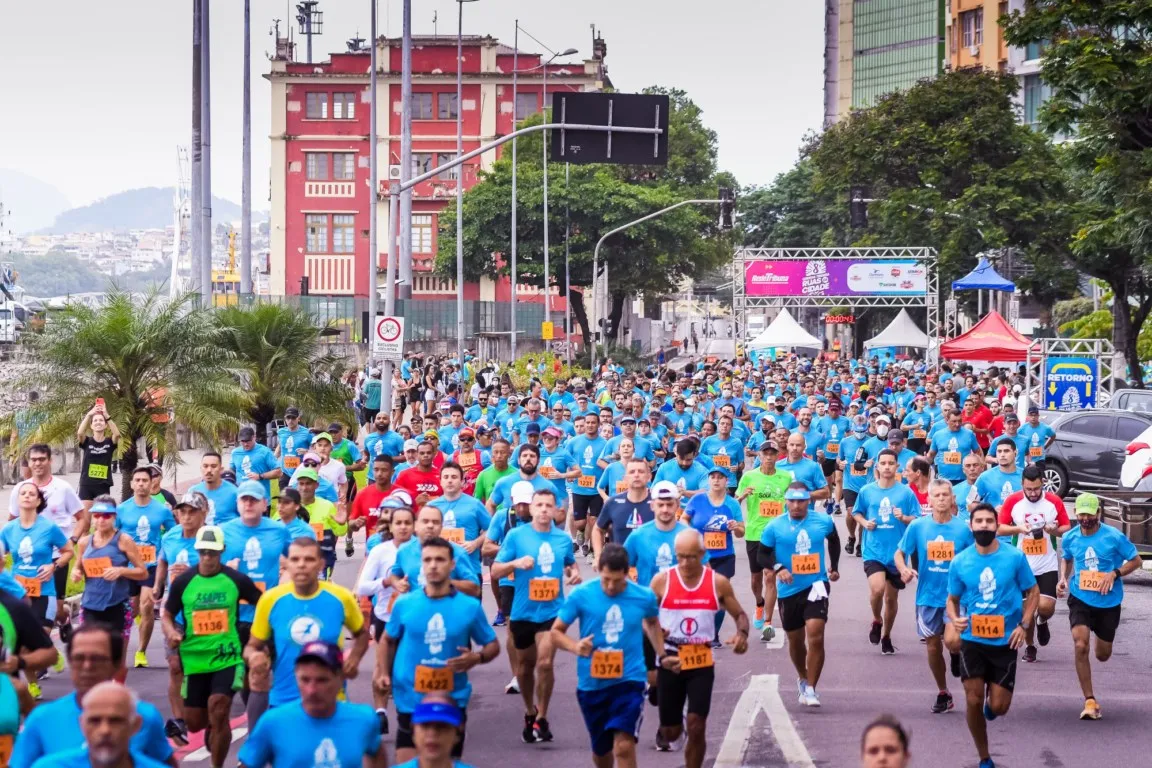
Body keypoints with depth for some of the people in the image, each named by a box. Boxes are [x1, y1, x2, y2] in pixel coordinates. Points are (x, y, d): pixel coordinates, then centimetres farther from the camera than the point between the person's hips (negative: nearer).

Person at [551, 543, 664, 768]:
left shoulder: (644, 597, -4)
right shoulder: (581, 595, -8)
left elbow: (653, 623, 20)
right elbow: (556, 632, -2)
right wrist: (575, 646, -22)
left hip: (629, 680, -2)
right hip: (592, 683, 2)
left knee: (624, 746, -17)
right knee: (601, 749, 18)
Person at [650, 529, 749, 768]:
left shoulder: (718, 583, -2)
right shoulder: (661, 581, -5)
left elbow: (740, 614, 9)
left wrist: (742, 634, -13)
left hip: (702, 663, 0)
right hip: (671, 662, 0)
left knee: (696, 728, -10)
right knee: (671, 733, 9)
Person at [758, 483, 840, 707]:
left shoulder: (824, 521, -2)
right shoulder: (775, 526, -6)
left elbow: (834, 540, 19)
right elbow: (763, 554, 0)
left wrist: (834, 567, 17)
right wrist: (778, 568, -17)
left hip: (816, 585, -1)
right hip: (789, 590, 1)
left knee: (815, 636, -18)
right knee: (795, 640, 15)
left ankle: (810, 689, -11)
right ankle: (802, 678, 42)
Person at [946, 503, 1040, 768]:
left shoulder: (1015, 557, -8)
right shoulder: (960, 562, -4)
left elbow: (1033, 592, 2)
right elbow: (952, 599, 8)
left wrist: (1023, 625, -10)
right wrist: (955, 619, -14)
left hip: (1005, 642, -1)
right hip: (972, 640, 1)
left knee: (999, 707, -2)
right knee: (973, 702, -1)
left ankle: (991, 700, 37)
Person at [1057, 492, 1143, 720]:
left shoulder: (1114, 537, -12)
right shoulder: (1070, 538, -2)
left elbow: (1136, 561, -3)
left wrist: (1115, 573, -18)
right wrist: (1064, 578, 0)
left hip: (1108, 602, -1)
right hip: (1080, 599, 1)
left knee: (1103, 656, 12)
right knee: (1080, 646, -20)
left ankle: (1101, 639, 53)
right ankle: (1090, 700, -11)